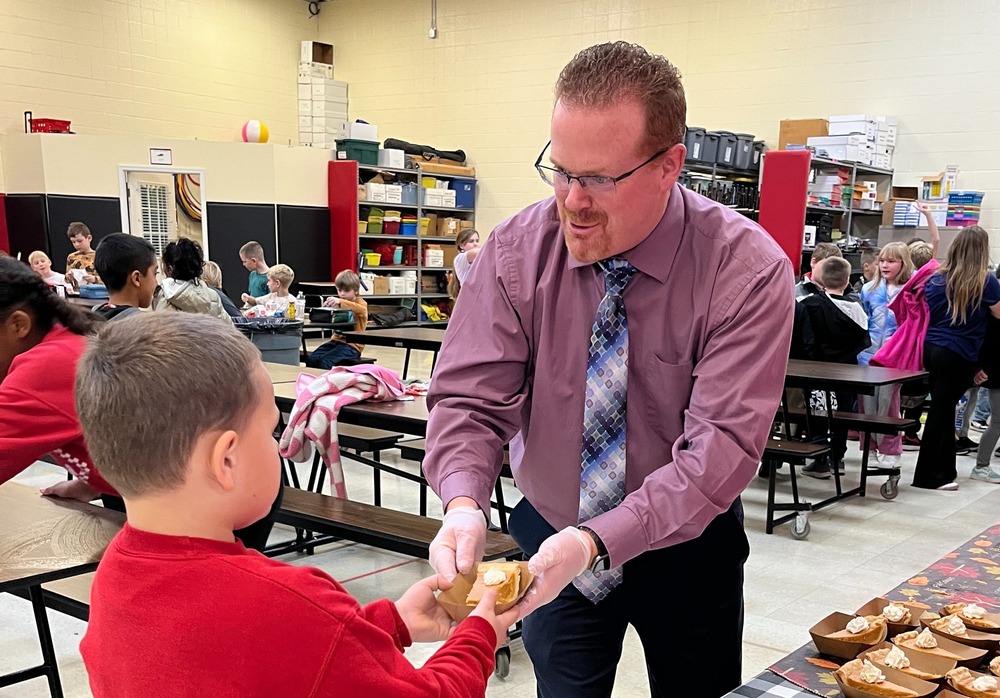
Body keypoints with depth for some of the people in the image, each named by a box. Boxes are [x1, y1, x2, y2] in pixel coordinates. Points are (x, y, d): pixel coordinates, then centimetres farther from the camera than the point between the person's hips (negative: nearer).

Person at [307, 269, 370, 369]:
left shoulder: (361, 302, -1)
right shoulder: (338, 303, 21)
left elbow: (361, 309, -25)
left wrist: (341, 302, -40)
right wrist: (326, 307, -9)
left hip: (352, 344, -7)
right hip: (337, 340, 7)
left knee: (325, 361, -29)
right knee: (311, 359, -17)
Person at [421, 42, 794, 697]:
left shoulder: (747, 271, -23)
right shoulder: (516, 251, -15)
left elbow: (721, 444, -28)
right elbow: (470, 397, -14)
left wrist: (594, 541, -39)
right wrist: (464, 504, -34)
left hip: (686, 548, -1)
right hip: (551, 538, 1)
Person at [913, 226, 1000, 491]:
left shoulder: (936, 278, 5)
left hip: (931, 350, 5)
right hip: (960, 356, -5)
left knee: (943, 409, 14)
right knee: (941, 411, 0)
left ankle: (944, 471, 21)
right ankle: (926, 476, 7)